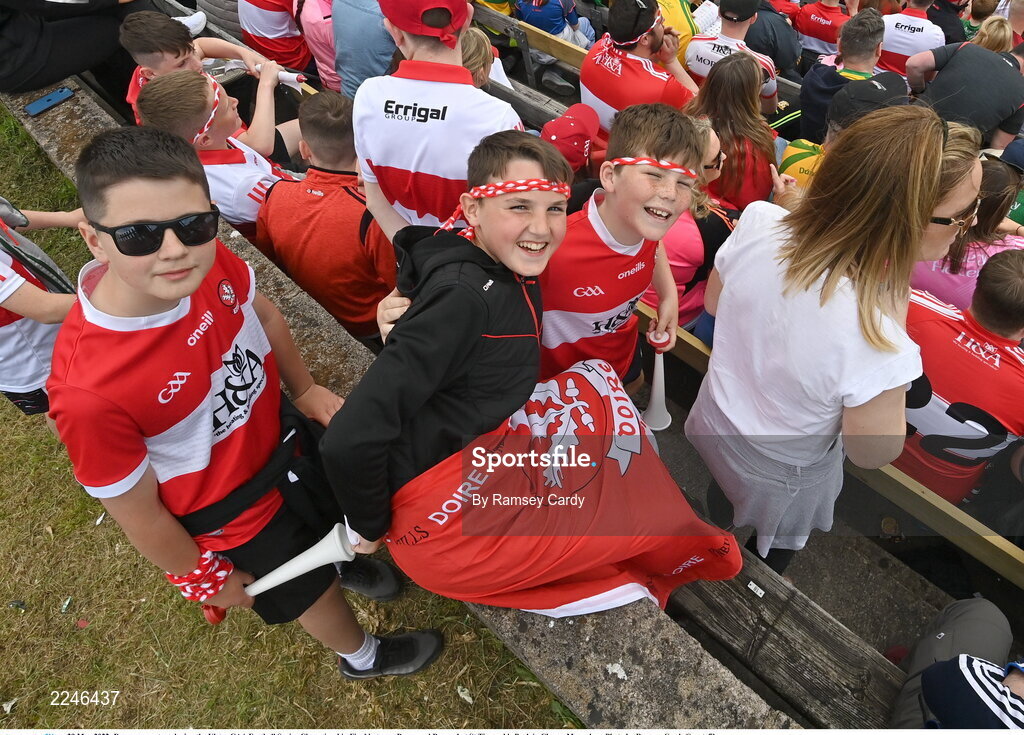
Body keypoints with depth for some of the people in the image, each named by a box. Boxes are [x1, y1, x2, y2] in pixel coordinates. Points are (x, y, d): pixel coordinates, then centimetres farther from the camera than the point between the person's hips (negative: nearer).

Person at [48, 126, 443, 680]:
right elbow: (136, 512, -23)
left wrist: (305, 389, 5)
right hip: (233, 512, -3)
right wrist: (206, 580, -7)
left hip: (280, 434, 4)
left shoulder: (211, 262, -27)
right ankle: (362, 657, 60)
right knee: (310, 589, 24)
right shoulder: (88, 390, -40)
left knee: (336, 515, 32)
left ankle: (347, 562, 71)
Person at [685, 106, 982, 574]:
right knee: (763, 565, 32)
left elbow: (714, 303, -6)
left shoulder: (758, 222, -28)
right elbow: (872, 454, -22)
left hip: (712, 424, 6)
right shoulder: (876, 346, -44)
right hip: (780, 486, -5)